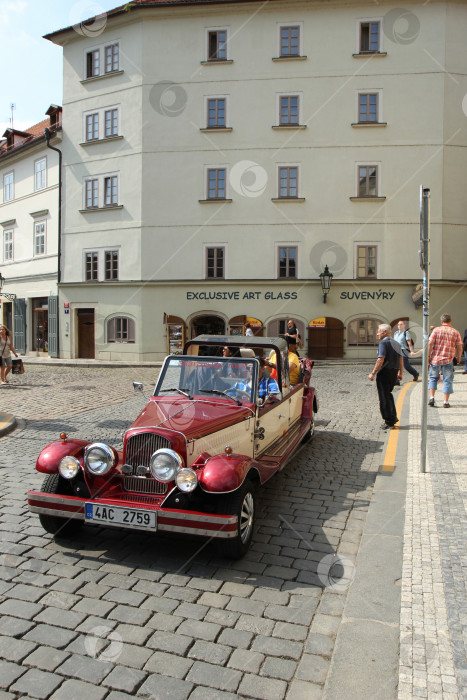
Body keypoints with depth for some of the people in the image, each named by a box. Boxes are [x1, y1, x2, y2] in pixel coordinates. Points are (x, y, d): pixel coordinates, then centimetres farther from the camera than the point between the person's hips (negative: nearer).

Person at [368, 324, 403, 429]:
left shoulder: (383, 343, -13)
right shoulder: (396, 343, 12)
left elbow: (381, 360, -20)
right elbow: (400, 359, 13)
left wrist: (373, 373, -16)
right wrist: (400, 373, 19)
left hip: (384, 372, -8)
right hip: (394, 372, 8)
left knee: (384, 398, 1)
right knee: (388, 395, 23)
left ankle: (389, 422, 5)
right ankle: (393, 417, 24)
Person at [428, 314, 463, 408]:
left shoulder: (436, 330, -2)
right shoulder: (455, 332, 1)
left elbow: (430, 344, -8)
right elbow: (460, 347, 2)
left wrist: (428, 356, -2)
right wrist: (459, 357, 18)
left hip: (435, 359, 0)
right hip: (448, 361, 0)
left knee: (433, 378, 16)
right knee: (447, 380, 7)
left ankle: (432, 397, 6)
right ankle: (446, 402, 6)